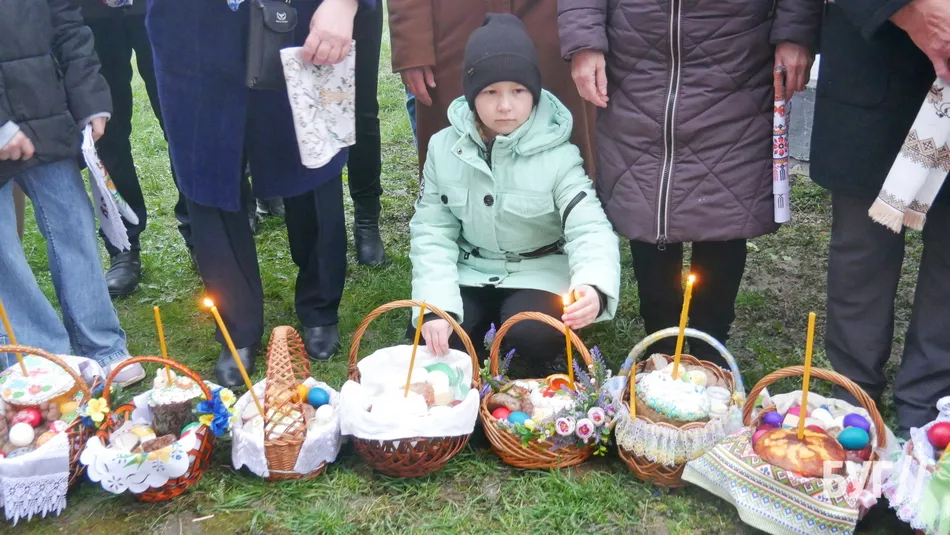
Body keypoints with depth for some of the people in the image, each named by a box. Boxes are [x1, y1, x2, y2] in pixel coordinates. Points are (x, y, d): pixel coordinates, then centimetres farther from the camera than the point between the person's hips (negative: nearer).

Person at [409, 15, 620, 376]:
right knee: (432, 342, -21)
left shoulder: (557, 154, -16)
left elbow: (590, 229, -25)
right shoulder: (445, 148, -6)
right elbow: (432, 231, -4)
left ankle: (541, 379, 8)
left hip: (538, 274, -2)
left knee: (535, 334, -31)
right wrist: (436, 306, -18)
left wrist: (594, 286, -48)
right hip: (470, 274, 2)